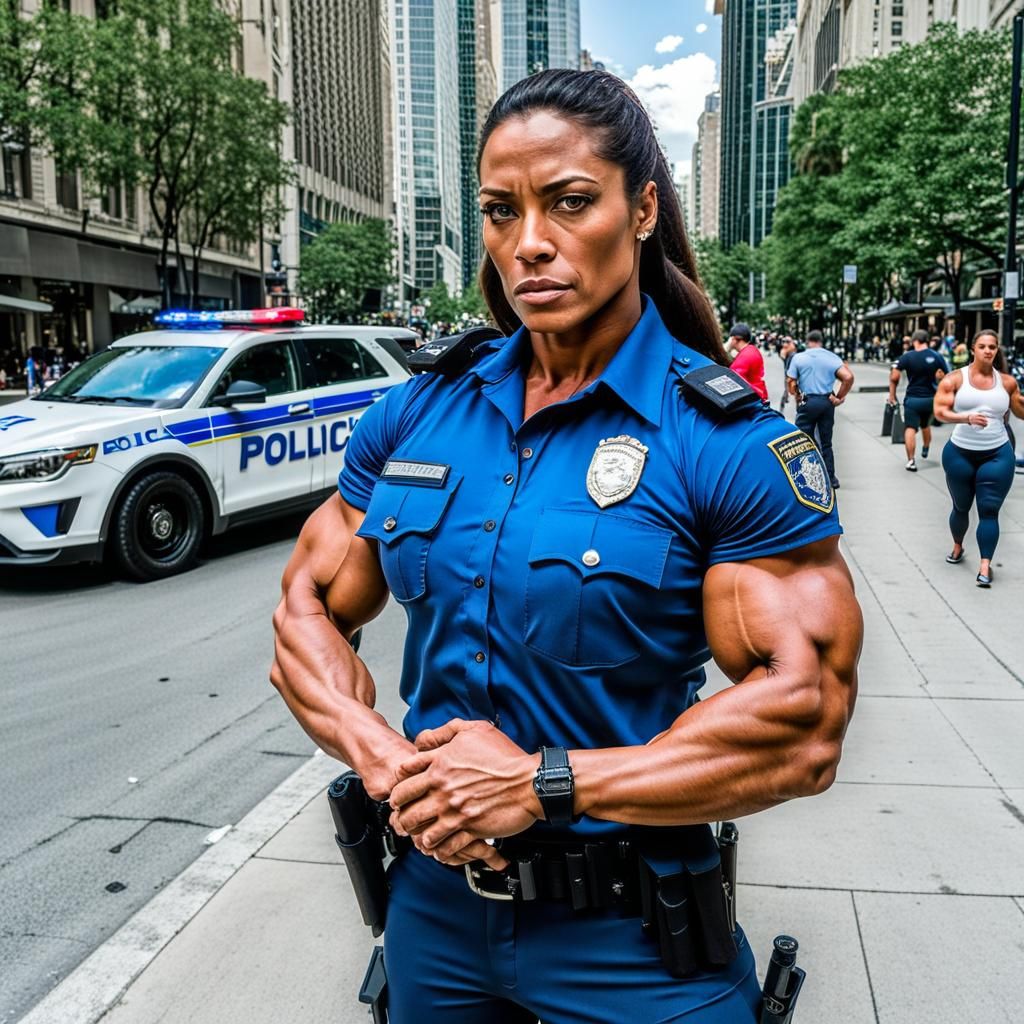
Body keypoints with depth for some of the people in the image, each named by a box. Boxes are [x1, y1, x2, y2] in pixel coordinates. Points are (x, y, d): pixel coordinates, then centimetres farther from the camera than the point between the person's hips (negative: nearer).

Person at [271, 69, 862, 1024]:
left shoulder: (731, 443, -16)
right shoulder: (416, 416, -2)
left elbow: (805, 729, -19)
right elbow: (306, 609, 2)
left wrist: (544, 782, -21)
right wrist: (385, 759, -15)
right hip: (432, 899, 5)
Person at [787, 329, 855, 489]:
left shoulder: (798, 357, -2)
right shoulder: (832, 357, 1)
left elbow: (790, 381, -5)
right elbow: (848, 377, -10)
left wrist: (796, 396, 12)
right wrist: (839, 397, 0)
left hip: (807, 402, -2)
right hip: (827, 402, 2)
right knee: (826, 442, 12)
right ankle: (830, 478, 15)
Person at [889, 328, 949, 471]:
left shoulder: (907, 357, -9)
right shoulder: (937, 357, -2)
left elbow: (894, 378, -12)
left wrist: (892, 395, 0)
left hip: (912, 399, -4)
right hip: (930, 398, 4)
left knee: (910, 428, -5)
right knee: (926, 425, 26)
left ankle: (911, 460, -16)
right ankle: (925, 449, 48)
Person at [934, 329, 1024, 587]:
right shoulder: (955, 379, -4)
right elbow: (939, 411, -12)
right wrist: (966, 417, -27)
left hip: (997, 455, 0)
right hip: (960, 453, 0)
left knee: (989, 510, -6)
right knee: (961, 507, 16)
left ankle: (985, 566, -5)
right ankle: (957, 547, 41)